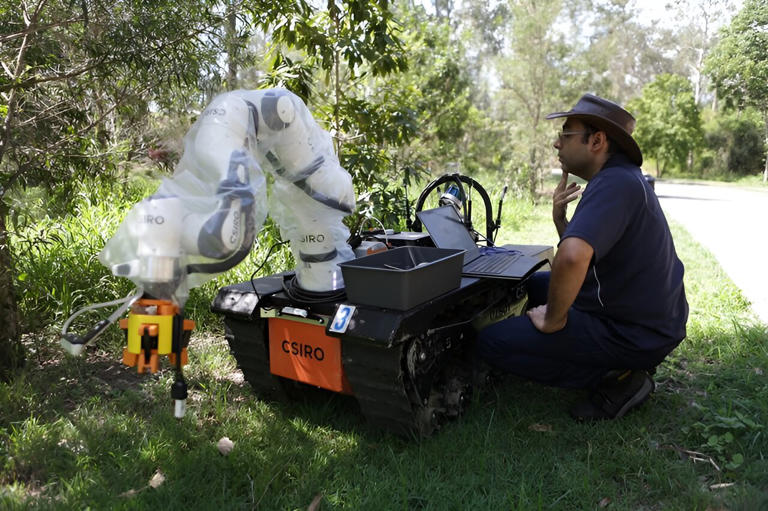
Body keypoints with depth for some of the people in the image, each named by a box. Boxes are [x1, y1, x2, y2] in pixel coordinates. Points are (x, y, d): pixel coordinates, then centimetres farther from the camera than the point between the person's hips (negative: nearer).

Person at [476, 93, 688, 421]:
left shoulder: (615, 184, -24)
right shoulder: (621, 177, 10)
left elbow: (572, 257, -42)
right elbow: (582, 257, 16)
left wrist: (554, 320, -25)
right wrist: (559, 219, -2)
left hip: (634, 333, -10)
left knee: (491, 342, -10)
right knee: (536, 284, 27)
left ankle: (618, 381, -6)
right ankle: (622, 368, 15)